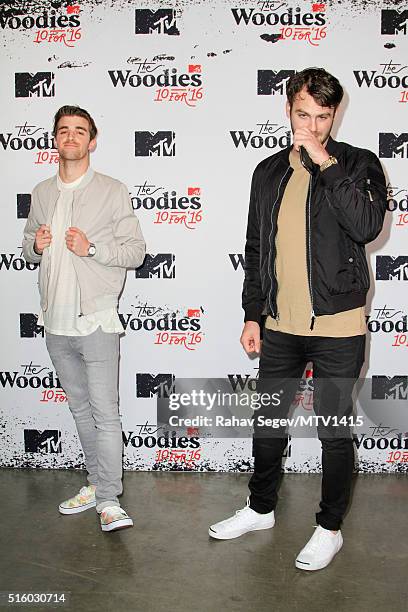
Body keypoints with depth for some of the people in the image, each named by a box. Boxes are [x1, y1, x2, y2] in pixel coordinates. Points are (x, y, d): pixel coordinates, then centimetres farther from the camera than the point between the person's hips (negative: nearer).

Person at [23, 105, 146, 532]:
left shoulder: (113, 191, -3)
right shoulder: (42, 193, 11)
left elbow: (135, 252, -5)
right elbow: (28, 246, 20)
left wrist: (91, 248, -20)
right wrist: (35, 245, -4)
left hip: (96, 321, -5)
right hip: (56, 322, 6)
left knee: (105, 413, -4)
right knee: (80, 409, 15)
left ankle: (108, 500, 4)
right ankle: (96, 482, 29)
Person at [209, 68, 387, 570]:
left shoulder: (357, 165, -4)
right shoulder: (269, 172, 9)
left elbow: (366, 226, -23)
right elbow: (255, 249, 13)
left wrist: (325, 165, -21)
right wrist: (252, 314, 10)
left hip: (337, 326, -4)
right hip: (281, 325, 5)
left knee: (335, 430, 7)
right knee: (267, 422, 16)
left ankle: (329, 528, 26)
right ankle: (261, 508, 37)